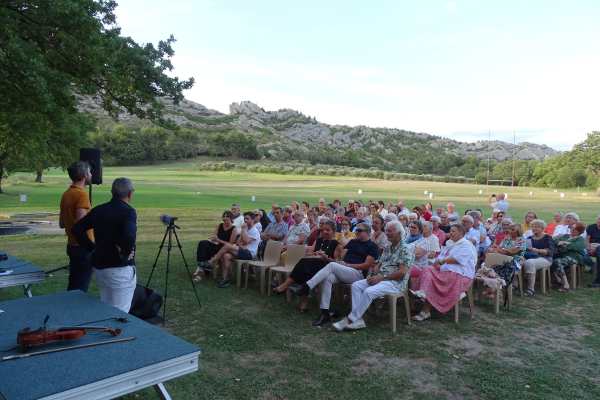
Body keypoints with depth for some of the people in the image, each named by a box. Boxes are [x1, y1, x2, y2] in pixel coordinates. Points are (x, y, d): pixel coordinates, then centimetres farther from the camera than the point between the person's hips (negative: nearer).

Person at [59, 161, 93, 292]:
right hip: (83, 247, -8)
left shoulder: (66, 194, 9)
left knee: (73, 285, 18)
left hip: (72, 245, 8)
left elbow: (61, 223, 17)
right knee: (81, 288, 0)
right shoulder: (81, 194, -17)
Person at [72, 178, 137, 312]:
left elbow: (77, 229, 10)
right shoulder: (128, 212, -14)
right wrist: (125, 253, -14)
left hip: (98, 266, 7)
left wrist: (92, 247, 10)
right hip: (120, 269, -7)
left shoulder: (98, 210, 7)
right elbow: (129, 236, -30)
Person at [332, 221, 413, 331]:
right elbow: (379, 264, 19)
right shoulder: (387, 248, 18)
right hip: (380, 279, 8)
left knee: (369, 292, -30)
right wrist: (374, 275, -4)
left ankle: (350, 320, -21)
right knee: (356, 285, -11)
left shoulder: (405, 250, -8)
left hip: (396, 282, -8)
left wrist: (381, 278, -18)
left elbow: (401, 273, -17)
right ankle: (358, 320, -19)